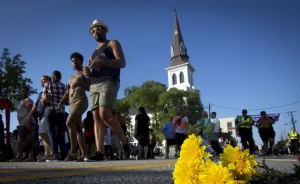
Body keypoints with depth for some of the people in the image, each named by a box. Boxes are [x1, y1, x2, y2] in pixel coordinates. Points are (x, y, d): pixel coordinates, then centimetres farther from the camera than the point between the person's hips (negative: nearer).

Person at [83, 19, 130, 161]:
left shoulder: (112, 43, 10)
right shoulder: (94, 52, 30)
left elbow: (122, 63, -6)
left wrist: (103, 62, -18)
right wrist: (88, 72, 5)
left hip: (109, 82, -7)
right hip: (94, 85, 7)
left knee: (105, 114, -22)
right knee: (96, 117, -7)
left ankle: (124, 141, -4)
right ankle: (100, 152, -12)